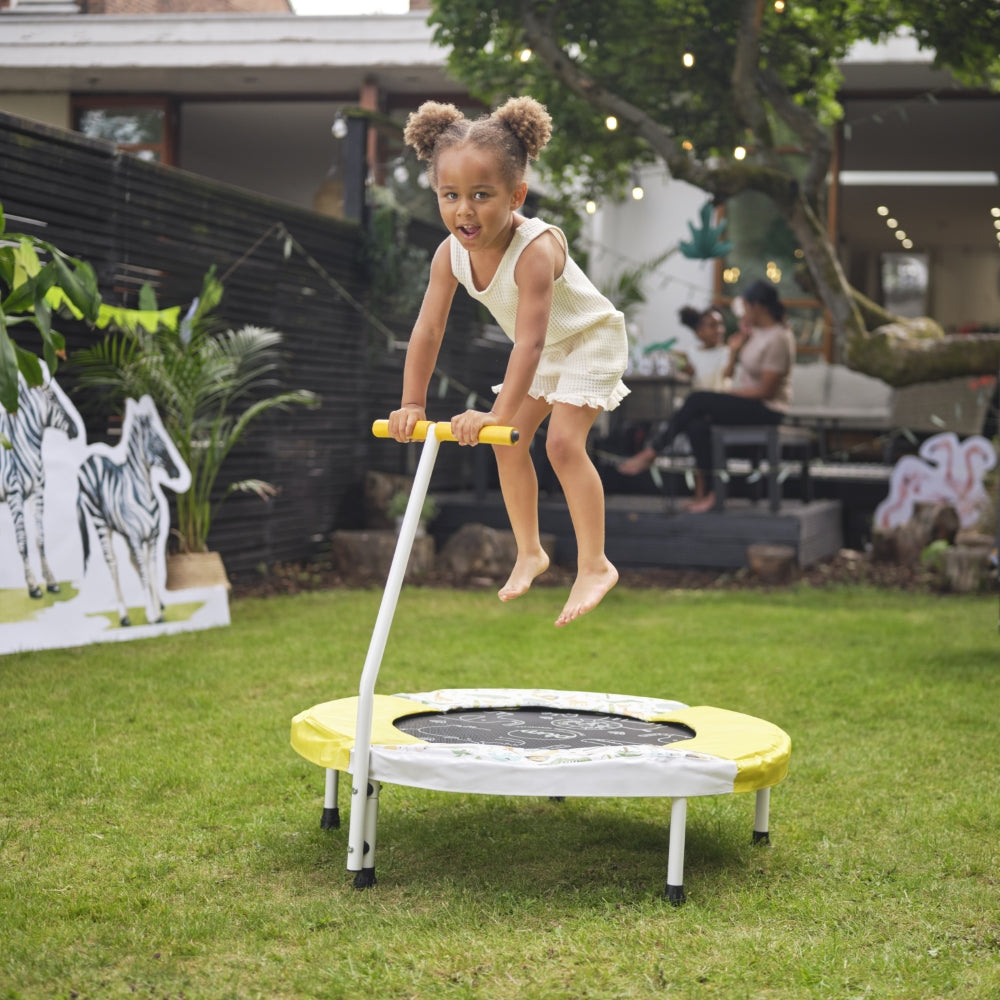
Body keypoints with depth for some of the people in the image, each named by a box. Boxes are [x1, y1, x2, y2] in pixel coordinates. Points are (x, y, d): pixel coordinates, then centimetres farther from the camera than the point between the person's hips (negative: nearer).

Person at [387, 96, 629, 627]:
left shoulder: (535, 250, -40)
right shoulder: (450, 254, -19)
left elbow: (529, 341, -45)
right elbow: (427, 329, -17)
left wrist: (500, 413, -51)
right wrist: (412, 405, -22)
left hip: (591, 340, -8)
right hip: (544, 351, 8)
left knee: (563, 441, -19)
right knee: (508, 443, 7)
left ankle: (595, 565, -10)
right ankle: (529, 552, 25)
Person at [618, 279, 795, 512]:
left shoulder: (778, 339, -16)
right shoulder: (755, 331, 12)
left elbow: (766, 391, -19)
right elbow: (730, 373, 13)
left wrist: (728, 394, -14)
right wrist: (735, 349, -2)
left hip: (767, 410, -9)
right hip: (743, 404, 9)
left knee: (697, 400, -22)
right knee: (697, 424, -18)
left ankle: (651, 452, -12)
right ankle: (705, 491, -20)